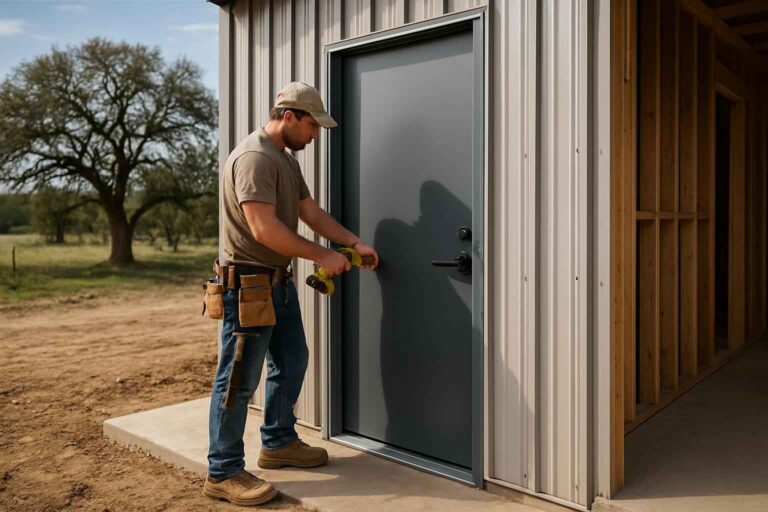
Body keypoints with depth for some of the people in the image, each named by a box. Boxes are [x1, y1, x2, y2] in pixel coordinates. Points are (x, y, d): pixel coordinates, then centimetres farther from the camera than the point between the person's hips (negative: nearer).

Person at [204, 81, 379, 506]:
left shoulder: (287, 160, 15)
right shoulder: (253, 157, -18)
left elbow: (311, 211, 16)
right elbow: (263, 228, -25)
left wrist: (354, 243, 7)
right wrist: (321, 256, -17)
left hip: (278, 281, 10)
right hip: (247, 285, -10)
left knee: (291, 362, 18)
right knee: (239, 379, -2)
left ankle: (278, 442, 34)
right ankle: (223, 473, 11)